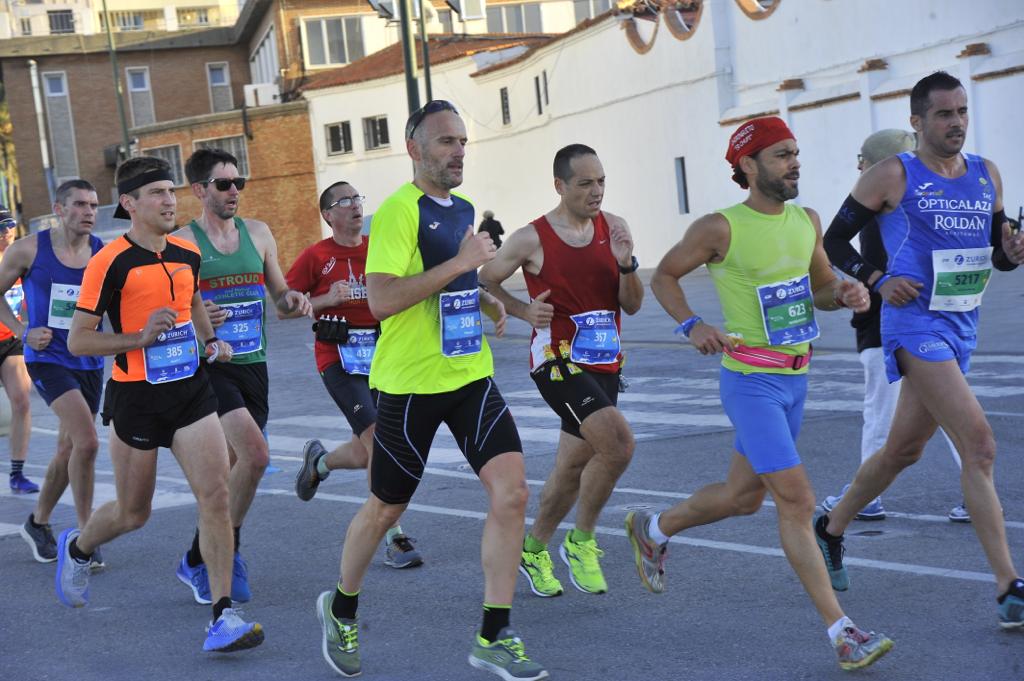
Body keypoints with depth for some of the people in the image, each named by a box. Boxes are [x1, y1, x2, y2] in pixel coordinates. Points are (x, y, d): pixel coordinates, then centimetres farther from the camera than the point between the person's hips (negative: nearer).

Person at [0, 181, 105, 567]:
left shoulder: (104, 254, -1)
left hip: (90, 363, 4)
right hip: (48, 359, -4)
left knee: (69, 449, 15)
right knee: (86, 441, -20)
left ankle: (38, 522, 37)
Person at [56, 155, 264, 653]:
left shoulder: (187, 253, 6)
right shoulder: (110, 262, -12)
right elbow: (77, 340, -11)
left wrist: (211, 340, 11)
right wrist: (140, 338, -22)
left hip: (191, 389, 4)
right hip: (135, 396, -4)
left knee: (216, 496, -9)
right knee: (133, 513, 10)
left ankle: (222, 617, -6)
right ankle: (76, 548, 43)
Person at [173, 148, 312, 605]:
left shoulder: (258, 234, 10)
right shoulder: (182, 242, -5)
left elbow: (279, 296, 19)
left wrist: (293, 301, -4)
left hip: (253, 364, 6)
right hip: (208, 365, -6)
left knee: (230, 473, 9)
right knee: (255, 454, -22)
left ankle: (199, 563, 24)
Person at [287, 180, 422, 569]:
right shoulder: (316, 256, -1)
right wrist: (326, 300, -14)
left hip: (379, 351, 5)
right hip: (338, 355, -4)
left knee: (366, 454, 8)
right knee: (377, 440, -16)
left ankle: (319, 462, 42)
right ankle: (394, 540, -10)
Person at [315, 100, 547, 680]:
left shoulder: (463, 210, 12)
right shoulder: (398, 210, -14)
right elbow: (381, 299, -24)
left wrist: (488, 301, 11)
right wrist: (459, 263, -24)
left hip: (471, 374, 6)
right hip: (410, 384, -6)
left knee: (512, 488, -10)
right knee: (385, 509, 8)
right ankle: (342, 609, 35)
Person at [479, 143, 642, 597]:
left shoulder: (613, 228, 5)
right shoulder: (532, 239, -8)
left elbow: (632, 306, 6)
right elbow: (482, 283, 4)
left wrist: (626, 264, -12)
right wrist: (525, 311, -9)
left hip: (604, 365, 6)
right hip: (558, 361, -6)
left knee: (573, 467, 12)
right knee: (618, 444, -23)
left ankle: (534, 549, 33)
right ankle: (581, 542, -5)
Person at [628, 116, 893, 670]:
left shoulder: (807, 222, 5)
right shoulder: (721, 228, -13)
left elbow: (821, 287, 17)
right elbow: (664, 276, -1)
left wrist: (846, 293, -6)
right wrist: (692, 326, -16)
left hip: (796, 378, 7)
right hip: (750, 381, -7)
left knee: (743, 496, 19)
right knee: (797, 500, -11)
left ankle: (653, 529, 45)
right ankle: (840, 631, -8)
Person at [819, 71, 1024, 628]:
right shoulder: (893, 176, -6)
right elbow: (834, 242, 0)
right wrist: (877, 281, -16)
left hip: (962, 328, 7)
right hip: (916, 326, -7)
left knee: (904, 450, 18)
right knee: (979, 446, -18)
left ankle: (830, 529, 40)